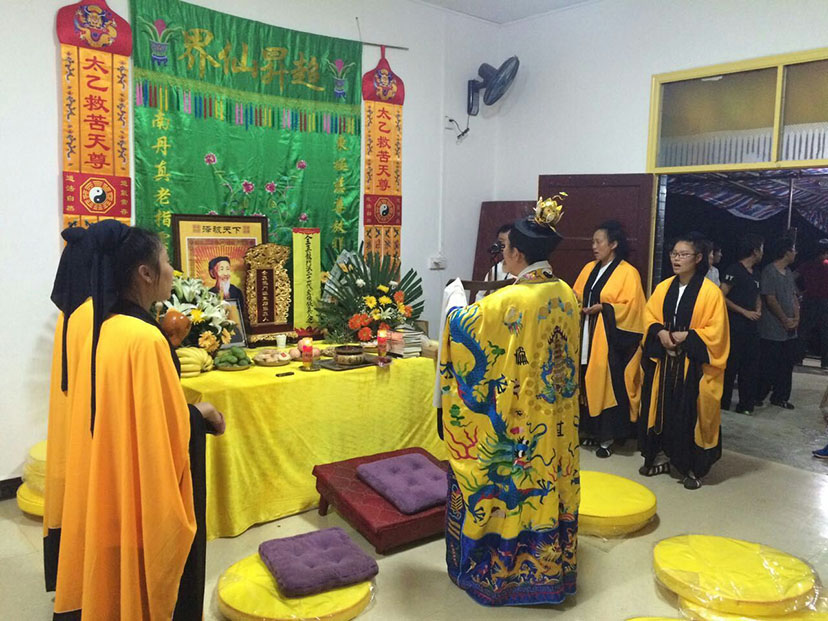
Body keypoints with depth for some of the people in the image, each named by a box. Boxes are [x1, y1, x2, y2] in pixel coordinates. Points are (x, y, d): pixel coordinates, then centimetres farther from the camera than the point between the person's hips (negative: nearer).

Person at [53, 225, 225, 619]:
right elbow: (165, 430, -22)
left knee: (118, 578, 25)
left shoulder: (105, 328, 1)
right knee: (150, 579, 12)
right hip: (146, 484, -8)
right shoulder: (146, 338, -26)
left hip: (110, 478, 8)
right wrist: (199, 414, -6)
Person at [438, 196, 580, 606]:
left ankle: (493, 568, 27)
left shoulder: (509, 301, -24)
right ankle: (549, 565, 35)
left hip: (512, 422, -7)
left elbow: (465, 326, -12)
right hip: (555, 419, 7)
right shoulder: (566, 295, -2)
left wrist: (455, 303, 9)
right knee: (547, 480, 18)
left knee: (505, 484, 9)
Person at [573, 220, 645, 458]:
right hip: (586, 335, 6)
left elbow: (631, 308, -13)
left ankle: (608, 437, 9)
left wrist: (603, 308, -19)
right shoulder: (589, 269, 12)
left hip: (609, 340, -6)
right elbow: (576, 295, 16)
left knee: (607, 384, -2)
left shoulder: (628, 273, -8)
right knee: (587, 382, 9)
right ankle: (591, 429, 21)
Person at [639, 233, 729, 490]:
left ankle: (693, 468, 13)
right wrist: (660, 333, -9)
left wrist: (684, 336, -18)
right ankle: (661, 457, 24)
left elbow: (715, 330, -11)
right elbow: (649, 318, 10)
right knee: (661, 409, 9)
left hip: (693, 365, -5)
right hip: (663, 361, 5)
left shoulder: (711, 292, -9)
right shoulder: (663, 288, 7)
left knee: (690, 414, -1)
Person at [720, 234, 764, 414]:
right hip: (735, 326, -8)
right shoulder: (735, 270, -10)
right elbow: (722, 297, -16)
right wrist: (745, 312, -15)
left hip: (751, 325, 8)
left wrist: (758, 310, 4)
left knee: (750, 365, 11)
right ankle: (722, 404, 8)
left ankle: (746, 404, 21)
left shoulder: (755, 273, 14)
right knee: (731, 366, -2)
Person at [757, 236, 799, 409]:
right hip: (772, 331, -9)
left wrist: (796, 317, -1)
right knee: (769, 367, -3)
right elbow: (770, 299, -16)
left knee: (787, 364, 13)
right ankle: (758, 396, 11)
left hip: (789, 330, 9)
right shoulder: (769, 271, -13)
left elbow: (794, 296, 14)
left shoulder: (788, 272, 14)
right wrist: (785, 320, -12)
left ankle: (780, 397, 24)